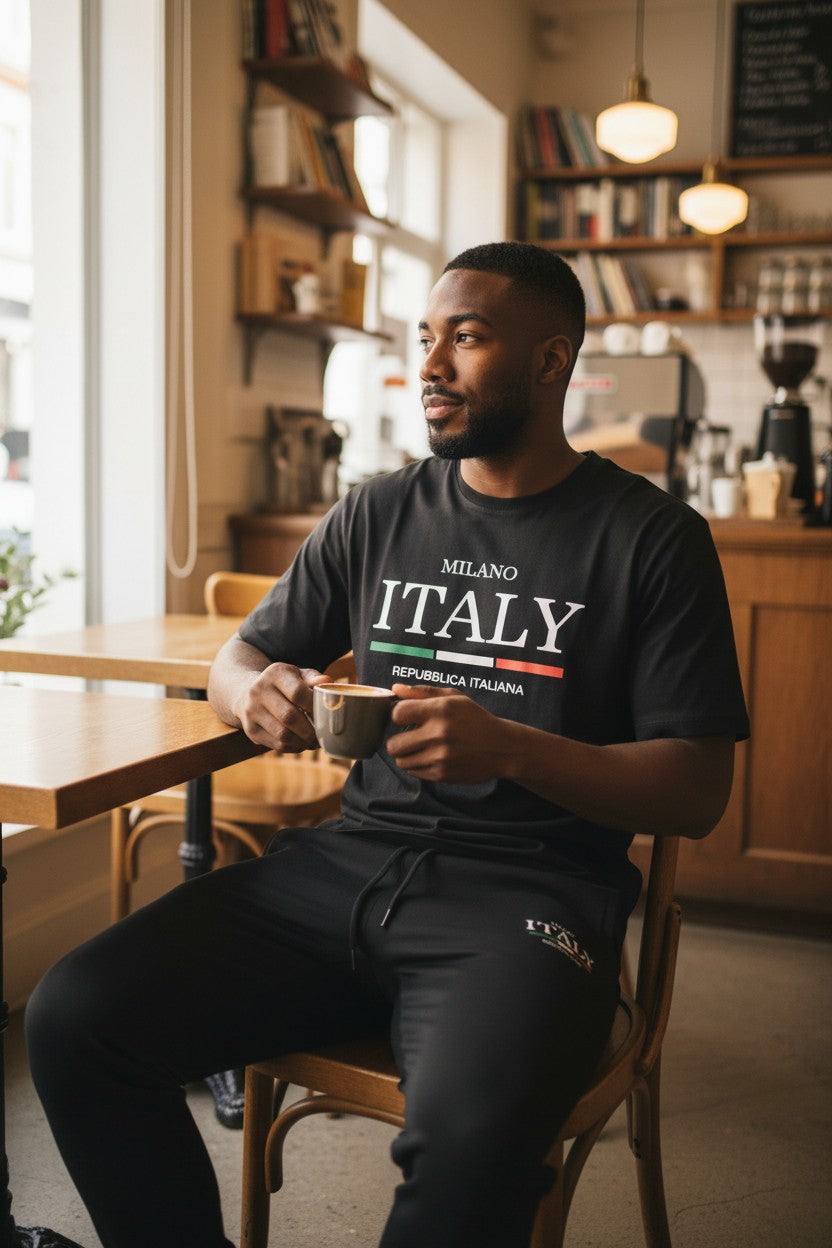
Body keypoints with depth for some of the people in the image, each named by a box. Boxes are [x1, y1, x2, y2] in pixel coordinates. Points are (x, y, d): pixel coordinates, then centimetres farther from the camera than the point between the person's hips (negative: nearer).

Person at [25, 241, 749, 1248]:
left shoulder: (652, 537, 2)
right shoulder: (375, 515, 14)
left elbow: (696, 793, -2)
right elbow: (237, 657, 21)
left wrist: (508, 749, -19)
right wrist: (256, 693, -5)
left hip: (527, 891, -4)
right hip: (351, 859, 4)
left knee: (468, 1136, -35)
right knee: (73, 1016, -15)